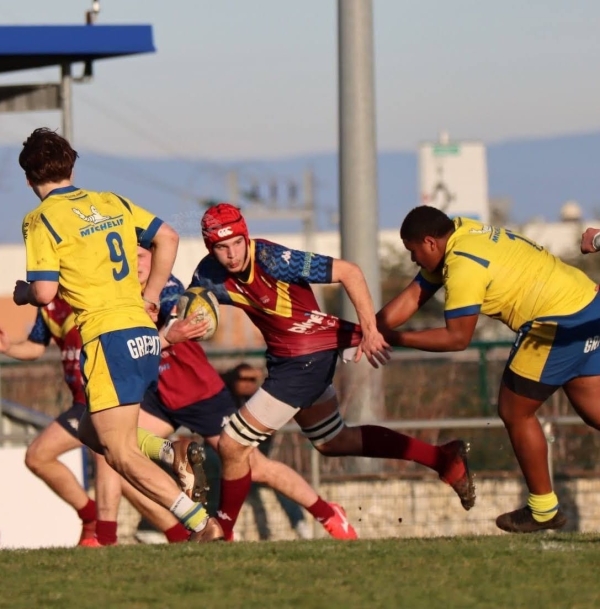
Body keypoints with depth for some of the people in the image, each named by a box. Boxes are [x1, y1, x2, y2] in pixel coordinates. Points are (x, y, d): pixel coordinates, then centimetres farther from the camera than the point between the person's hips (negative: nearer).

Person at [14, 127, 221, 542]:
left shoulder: (41, 220, -5)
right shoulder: (112, 203, 14)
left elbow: (44, 292, -11)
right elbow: (168, 237, 16)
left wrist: (22, 292, 11)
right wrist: (151, 296, 23)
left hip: (108, 337, -8)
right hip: (144, 332, 8)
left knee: (121, 454, -5)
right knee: (93, 431, 22)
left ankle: (203, 524, -17)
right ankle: (174, 454, 0)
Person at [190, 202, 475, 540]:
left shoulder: (272, 260, -26)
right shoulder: (210, 275, -7)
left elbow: (348, 271, -24)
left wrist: (370, 330, -27)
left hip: (307, 357, -9)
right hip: (285, 358, 9)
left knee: (232, 445, -7)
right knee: (335, 441, 23)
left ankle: (222, 531, 15)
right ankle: (445, 458, 29)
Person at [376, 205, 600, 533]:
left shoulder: (463, 266, -19)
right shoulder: (459, 232, 10)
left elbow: (457, 338, -15)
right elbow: (413, 297, 14)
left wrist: (394, 338, -9)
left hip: (561, 320, -10)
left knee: (514, 411, 4)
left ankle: (543, 510, 13)